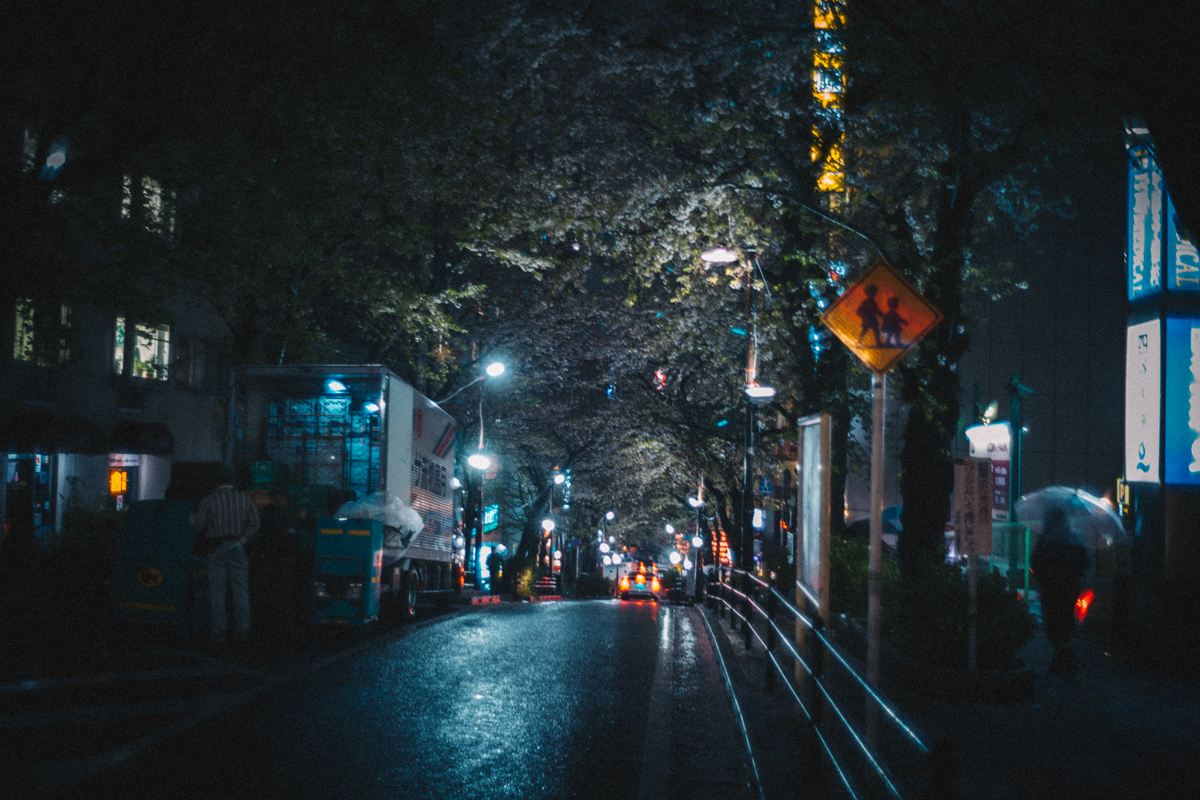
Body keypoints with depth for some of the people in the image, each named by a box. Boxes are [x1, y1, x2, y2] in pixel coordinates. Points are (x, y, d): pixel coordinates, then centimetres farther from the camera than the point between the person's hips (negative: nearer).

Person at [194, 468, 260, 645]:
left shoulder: (208, 501, -4)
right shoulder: (245, 499, 3)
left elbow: (199, 527, -3)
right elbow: (254, 524, 0)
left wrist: (193, 522, 18)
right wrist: (242, 540, -1)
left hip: (216, 549, -1)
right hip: (237, 549, 2)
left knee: (217, 591, 4)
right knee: (240, 590, 5)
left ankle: (219, 631, 3)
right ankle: (242, 629, 2)